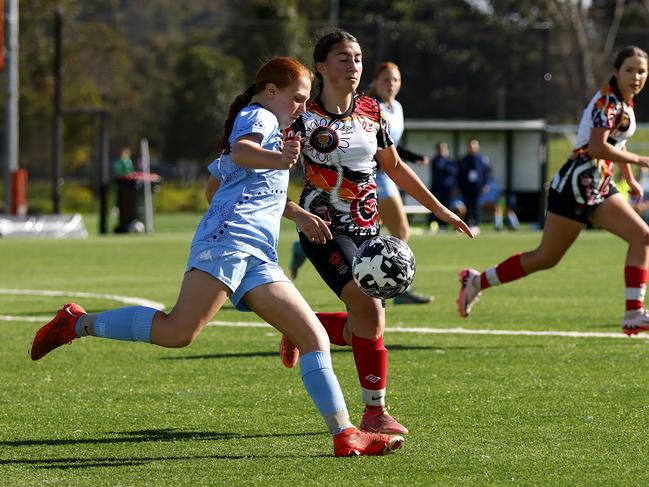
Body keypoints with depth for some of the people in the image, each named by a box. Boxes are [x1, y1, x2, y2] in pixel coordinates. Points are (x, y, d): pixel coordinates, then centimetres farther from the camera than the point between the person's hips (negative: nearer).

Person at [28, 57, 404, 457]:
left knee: (315, 336, 0)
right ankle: (78, 323, -8)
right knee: (180, 331, -24)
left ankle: (345, 435, -6)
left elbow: (213, 186, 44)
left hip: (257, 259, 10)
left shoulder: (257, 123, 34)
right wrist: (278, 159, -40)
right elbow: (240, 151, -20)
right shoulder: (259, 116, 5)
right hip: (229, 239, -10)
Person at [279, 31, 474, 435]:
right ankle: (375, 412, -12)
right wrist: (300, 216, -28)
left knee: (367, 328, 2)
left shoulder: (371, 111, 6)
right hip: (326, 230, -6)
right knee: (369, 313, -22)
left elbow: (395, 167, 20)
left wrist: (440, 209, 18)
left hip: (367, 230, 6)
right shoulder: (304, 117, -11)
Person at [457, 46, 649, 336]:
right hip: (577, 184, -9)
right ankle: (477, 281, 15)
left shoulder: (626, 102, 12)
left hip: (598, 187, 9)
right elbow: (596, 147, -28)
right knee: (546, 258, -1)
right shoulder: (608, 100, -18)